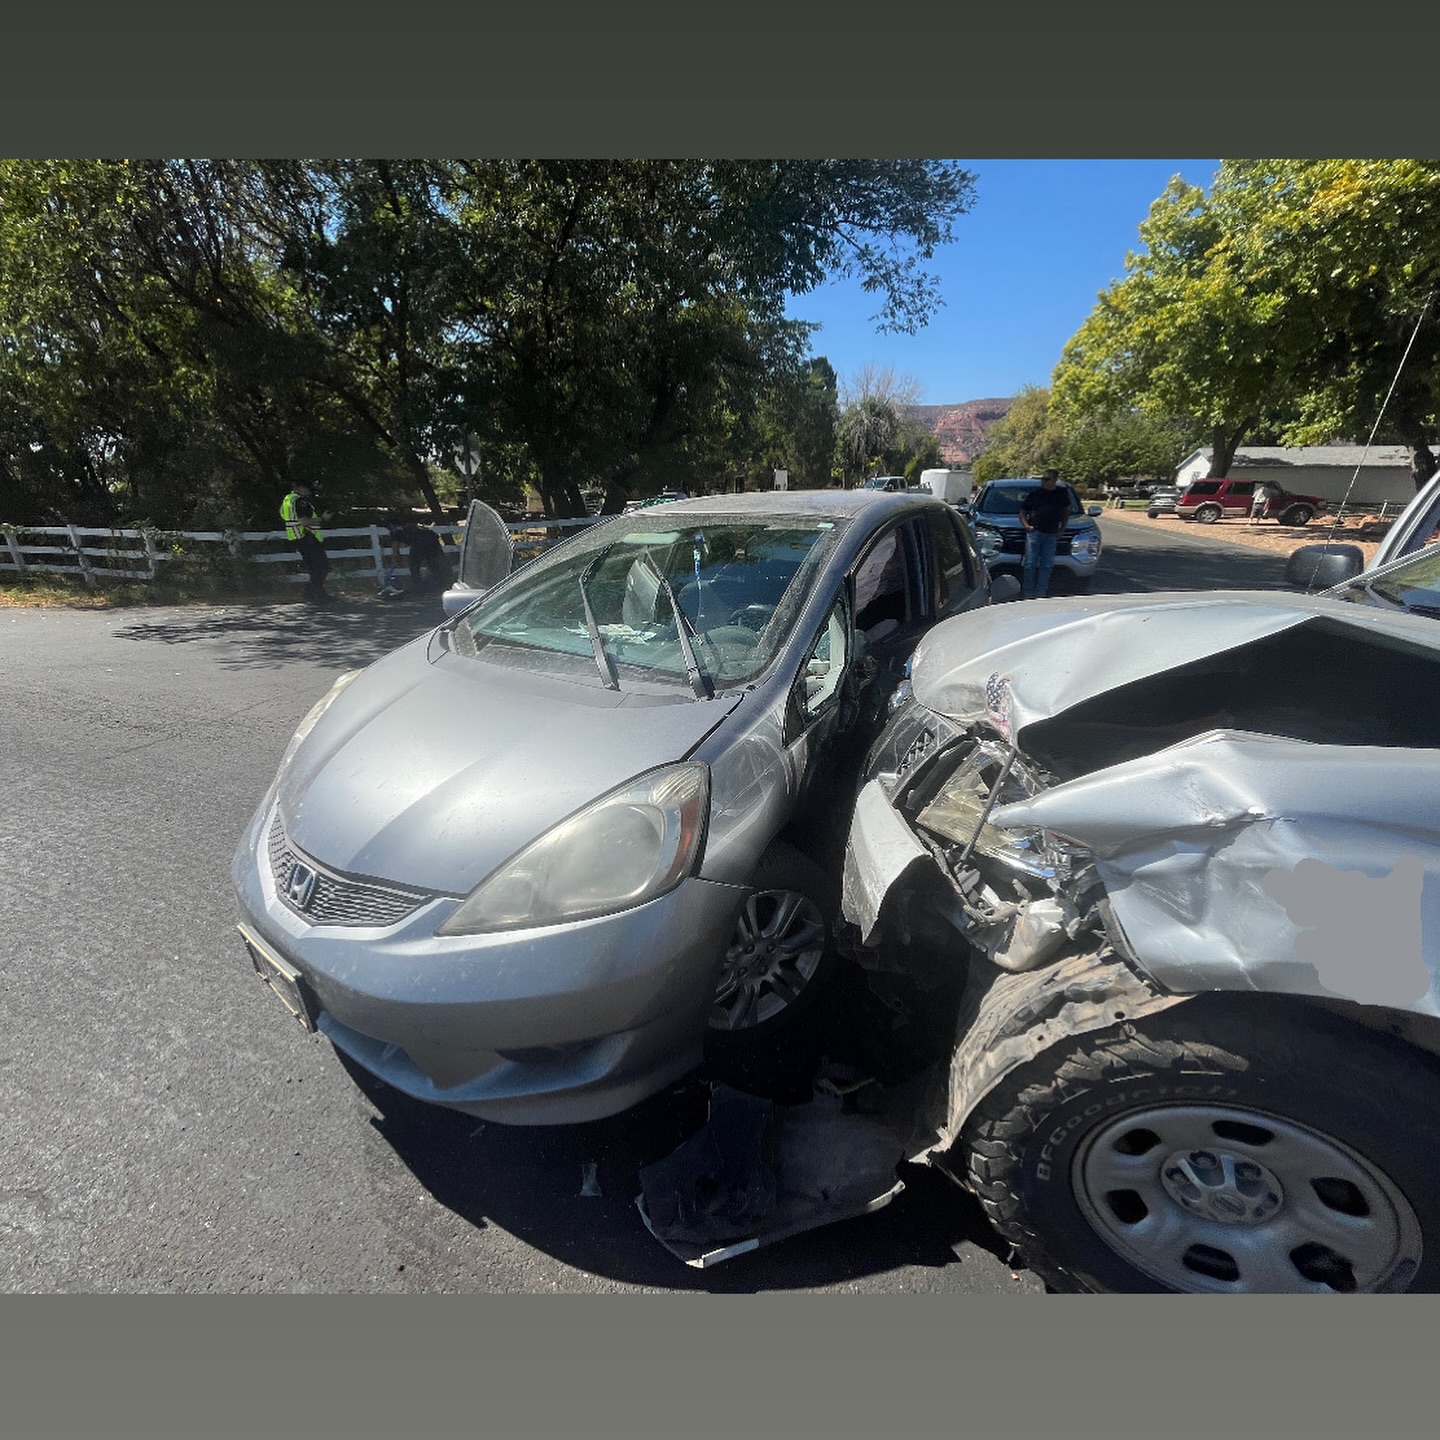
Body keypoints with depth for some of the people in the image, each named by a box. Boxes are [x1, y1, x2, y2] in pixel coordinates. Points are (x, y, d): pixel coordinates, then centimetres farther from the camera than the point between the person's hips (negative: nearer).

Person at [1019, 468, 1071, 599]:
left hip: (1051, 534, 3)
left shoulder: (1062, 494, 10)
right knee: (1030, 564, -5)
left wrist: (1062, 527, 13)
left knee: (1047, 565, 3)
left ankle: (1041, 594, 9)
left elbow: (1067, 511, 24)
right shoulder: (1034, 494, 3)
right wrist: (1026, 525, -6)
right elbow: (1022, 512, 10)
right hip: (1034, 531, -3)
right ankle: (1028, 594, -1)